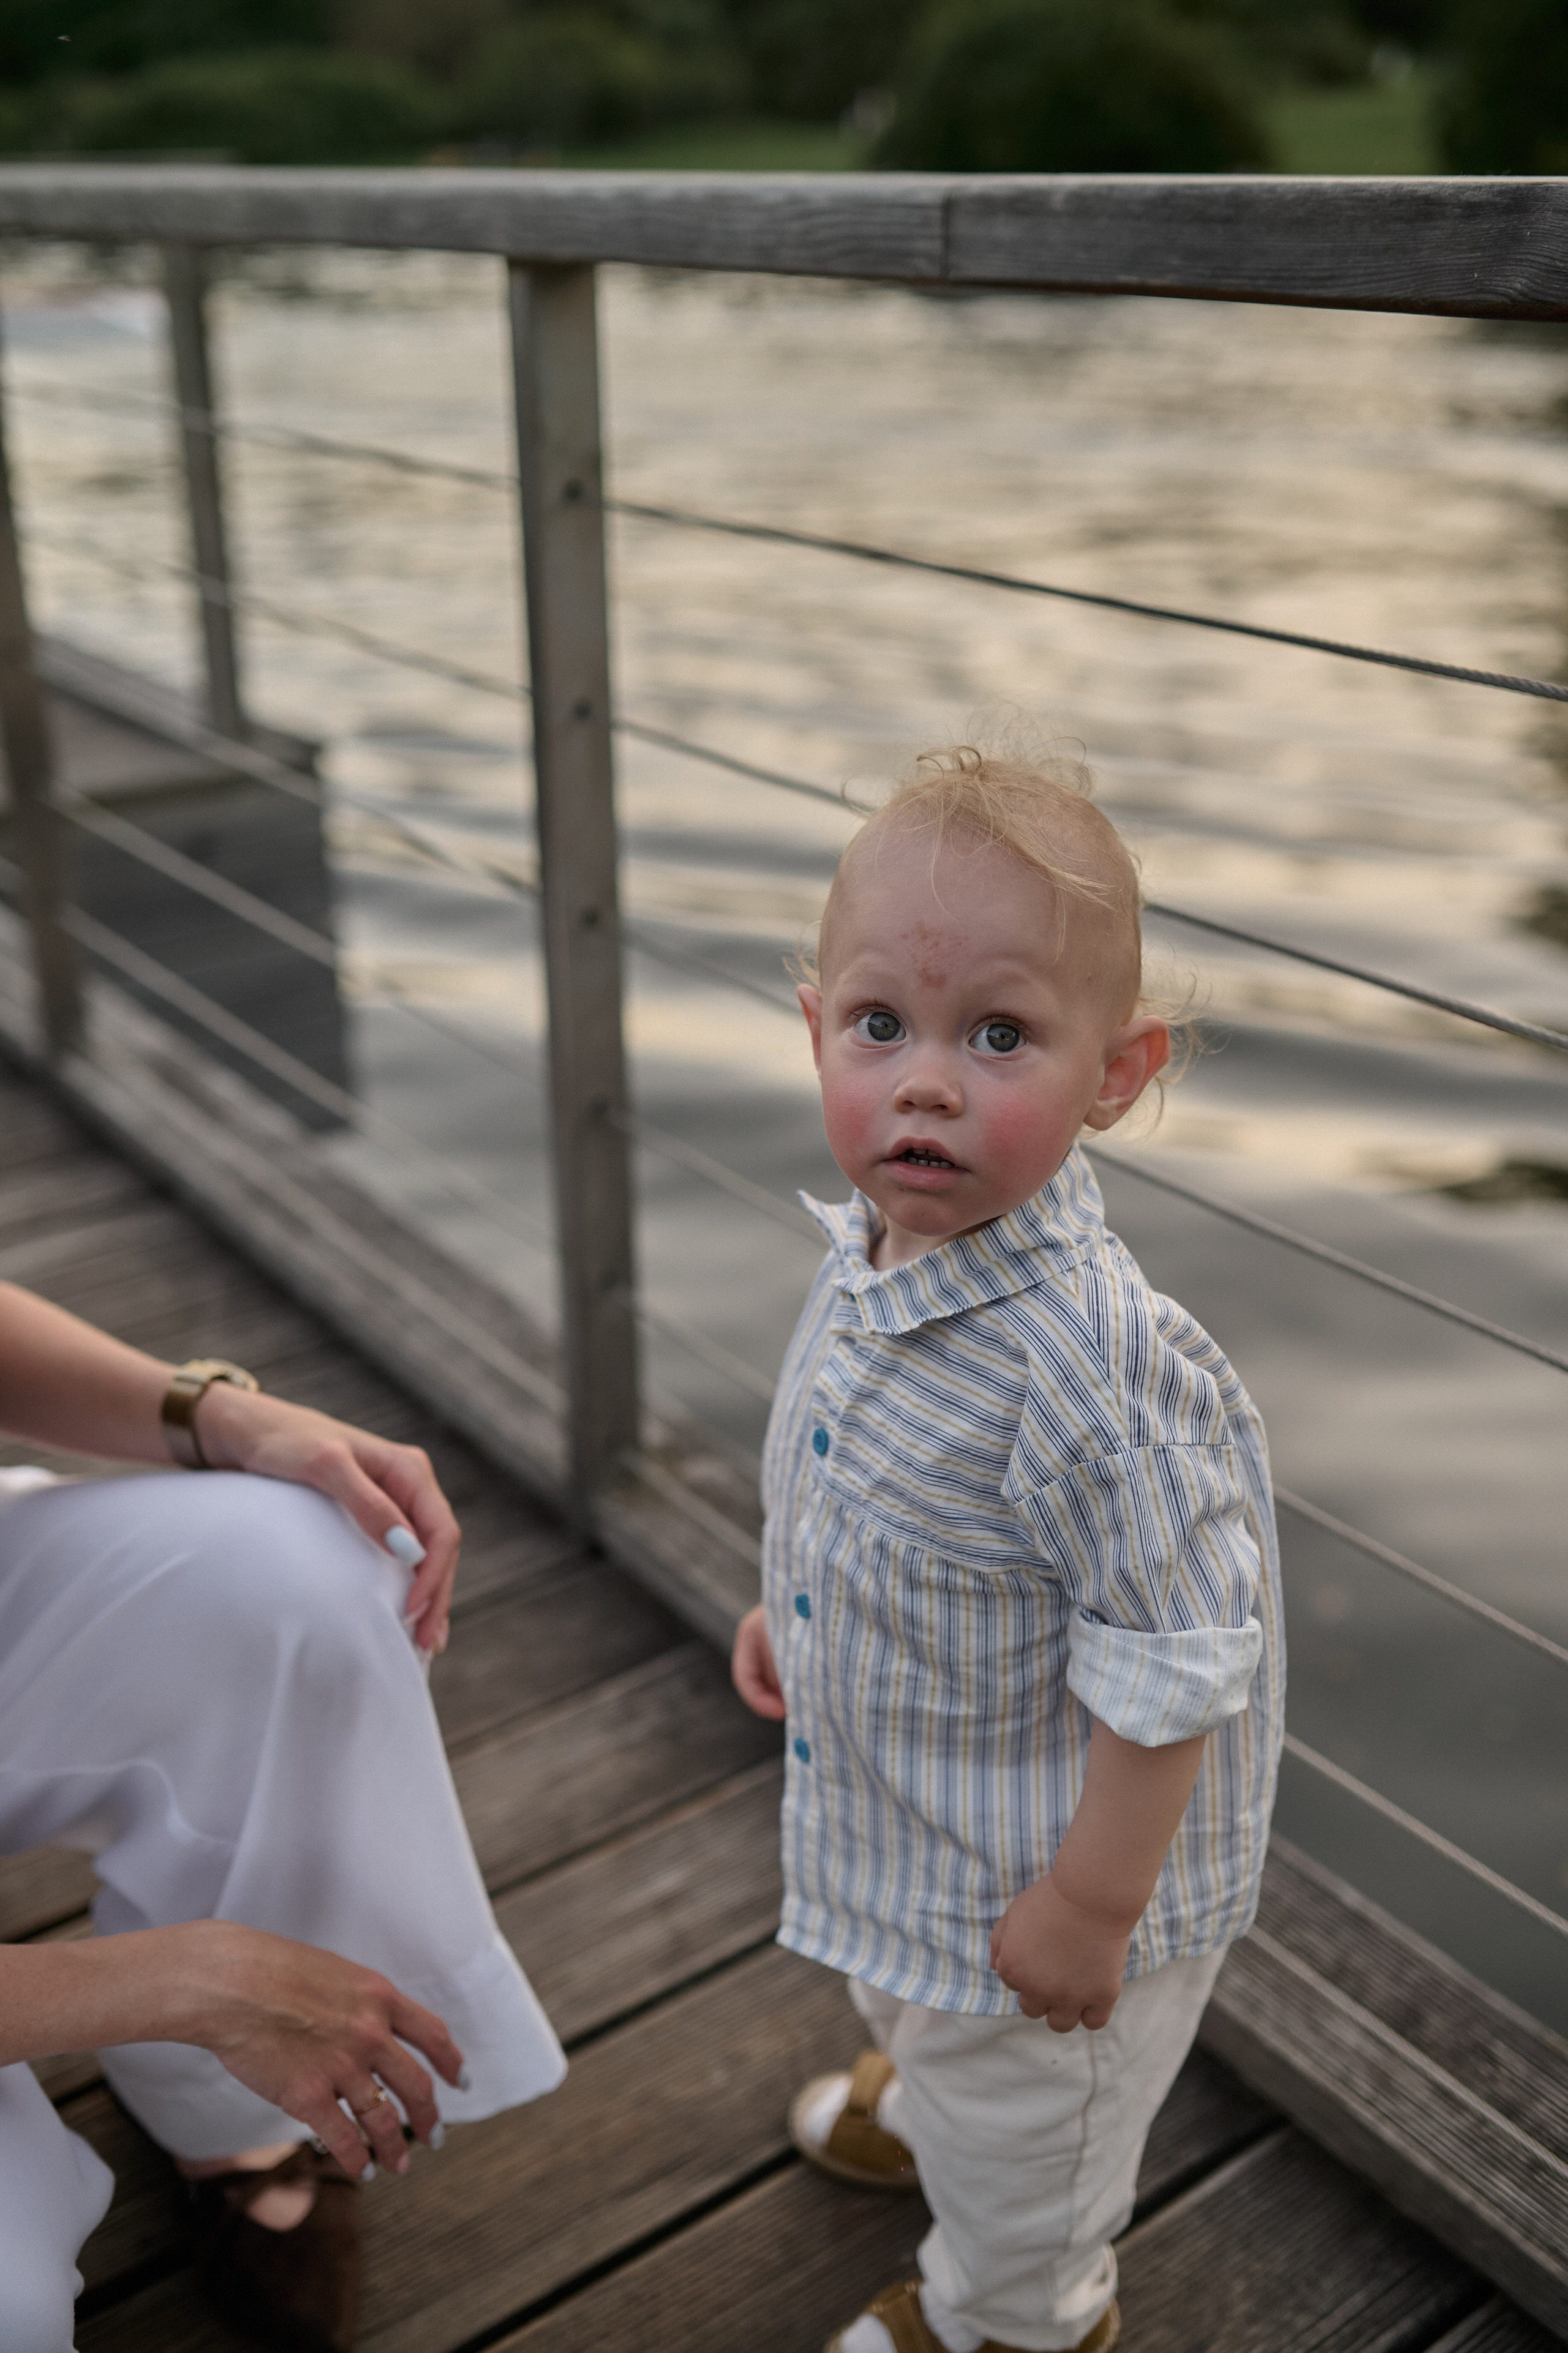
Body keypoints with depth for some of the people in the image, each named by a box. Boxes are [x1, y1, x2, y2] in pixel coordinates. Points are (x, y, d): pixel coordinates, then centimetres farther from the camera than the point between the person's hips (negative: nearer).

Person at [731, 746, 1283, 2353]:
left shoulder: (1085, 1361, -40)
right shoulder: (876, 1248, -13)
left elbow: (1176, 1662, -31)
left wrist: (1094, 1905, -23)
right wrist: (787, 1607, 13)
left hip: (1034, 1872, -7)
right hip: (902, 1808, 8)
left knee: (1020, 2125, 23)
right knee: (908, 1986, 38)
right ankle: (920, 2098, 71)